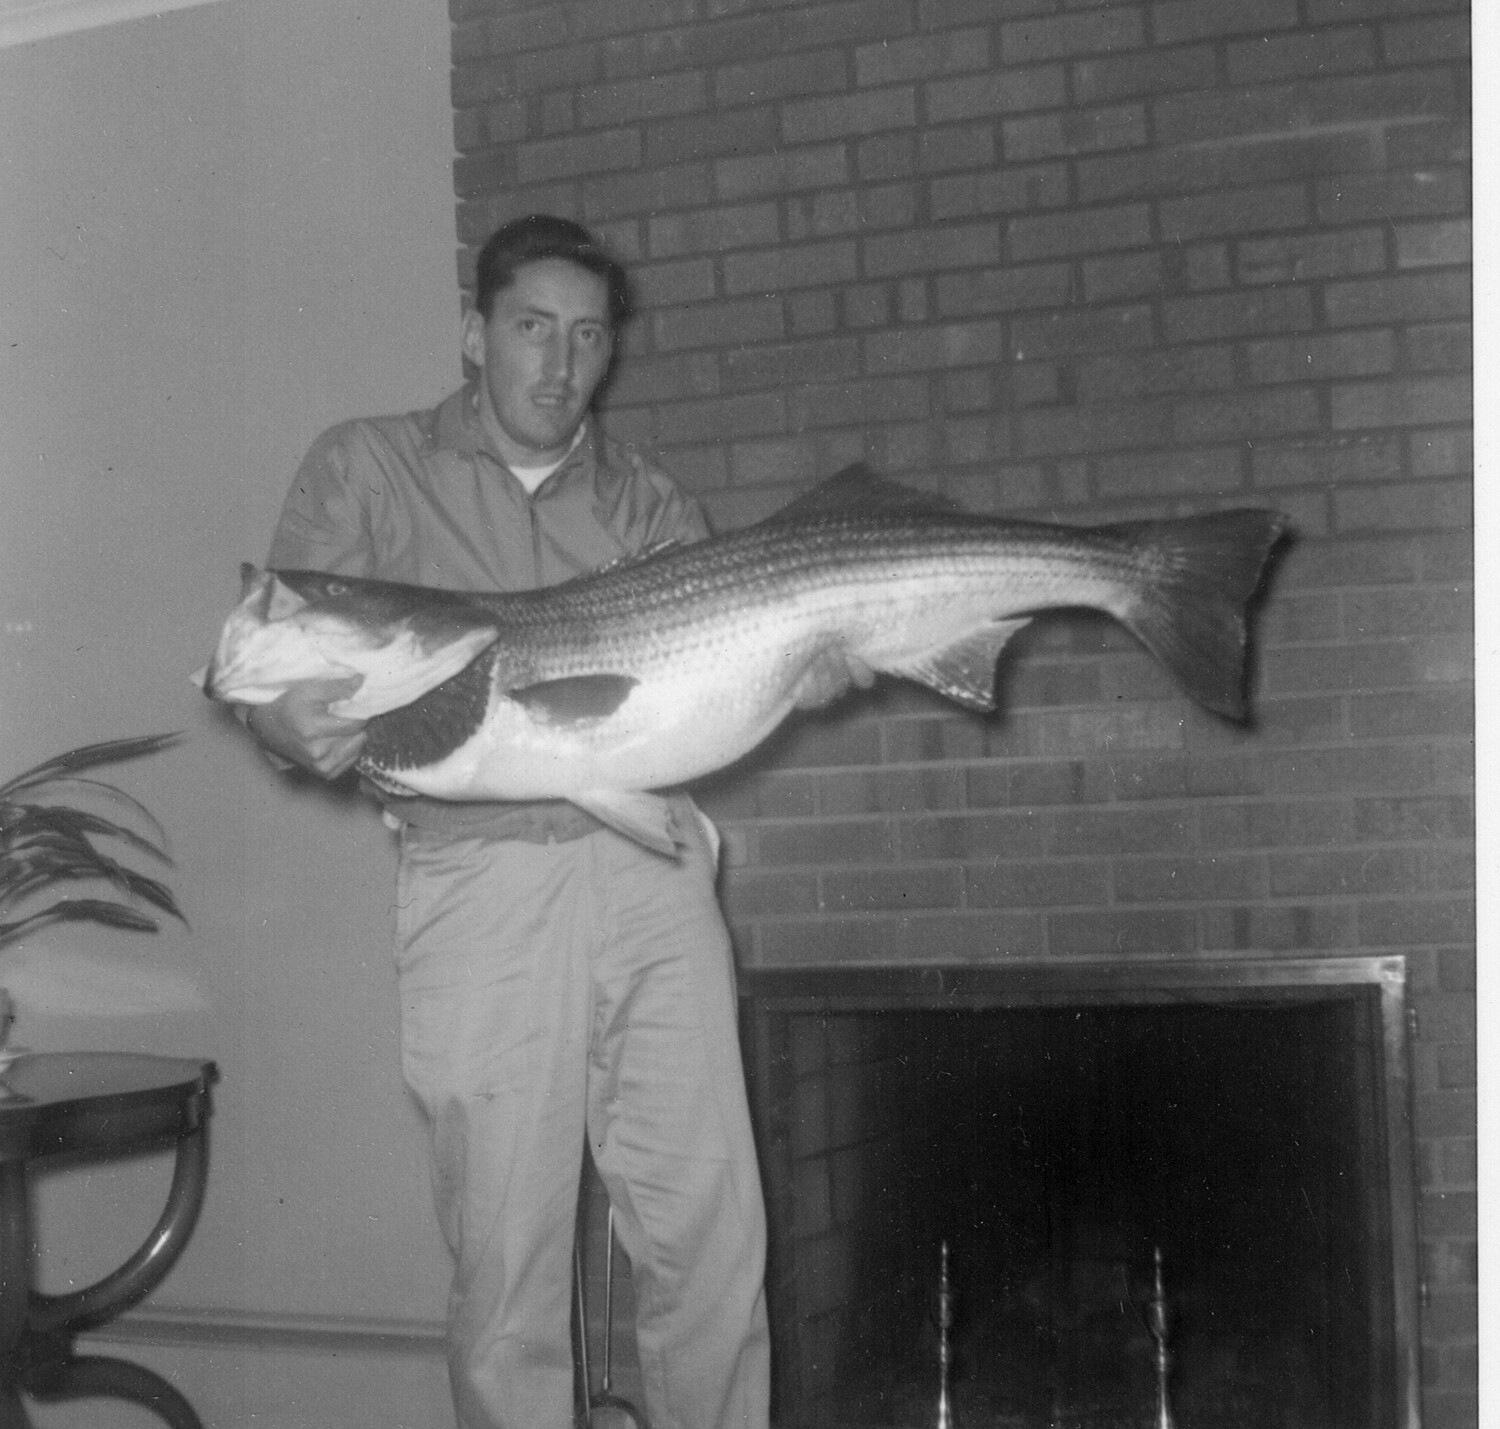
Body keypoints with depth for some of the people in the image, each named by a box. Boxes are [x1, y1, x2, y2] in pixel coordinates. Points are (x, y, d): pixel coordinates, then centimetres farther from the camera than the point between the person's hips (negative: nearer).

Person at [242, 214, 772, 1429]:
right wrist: (302, 726, -21)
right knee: (510, 1251, -1)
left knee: (713, 1231, 2)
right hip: (483, 889, -2)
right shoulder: (366, 470, 9)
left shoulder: (647, 503, 16)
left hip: (651, 871, 3)